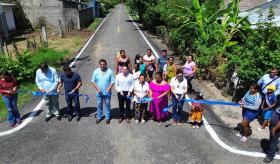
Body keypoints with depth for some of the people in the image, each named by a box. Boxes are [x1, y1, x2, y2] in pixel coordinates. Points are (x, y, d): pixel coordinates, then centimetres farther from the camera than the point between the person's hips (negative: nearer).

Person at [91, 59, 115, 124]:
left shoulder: (110, 71, -9)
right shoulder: (96, 71, -4)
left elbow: (112, 81, -7)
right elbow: (93, 81, -1)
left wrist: (108, 89, -17)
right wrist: (97, 89, -11)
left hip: (107, 92, -1)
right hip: (99, 92, 1)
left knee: (107, 105, 12)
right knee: (99, 105, 13)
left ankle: (107, 117, 29)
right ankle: (99, 117, 32)